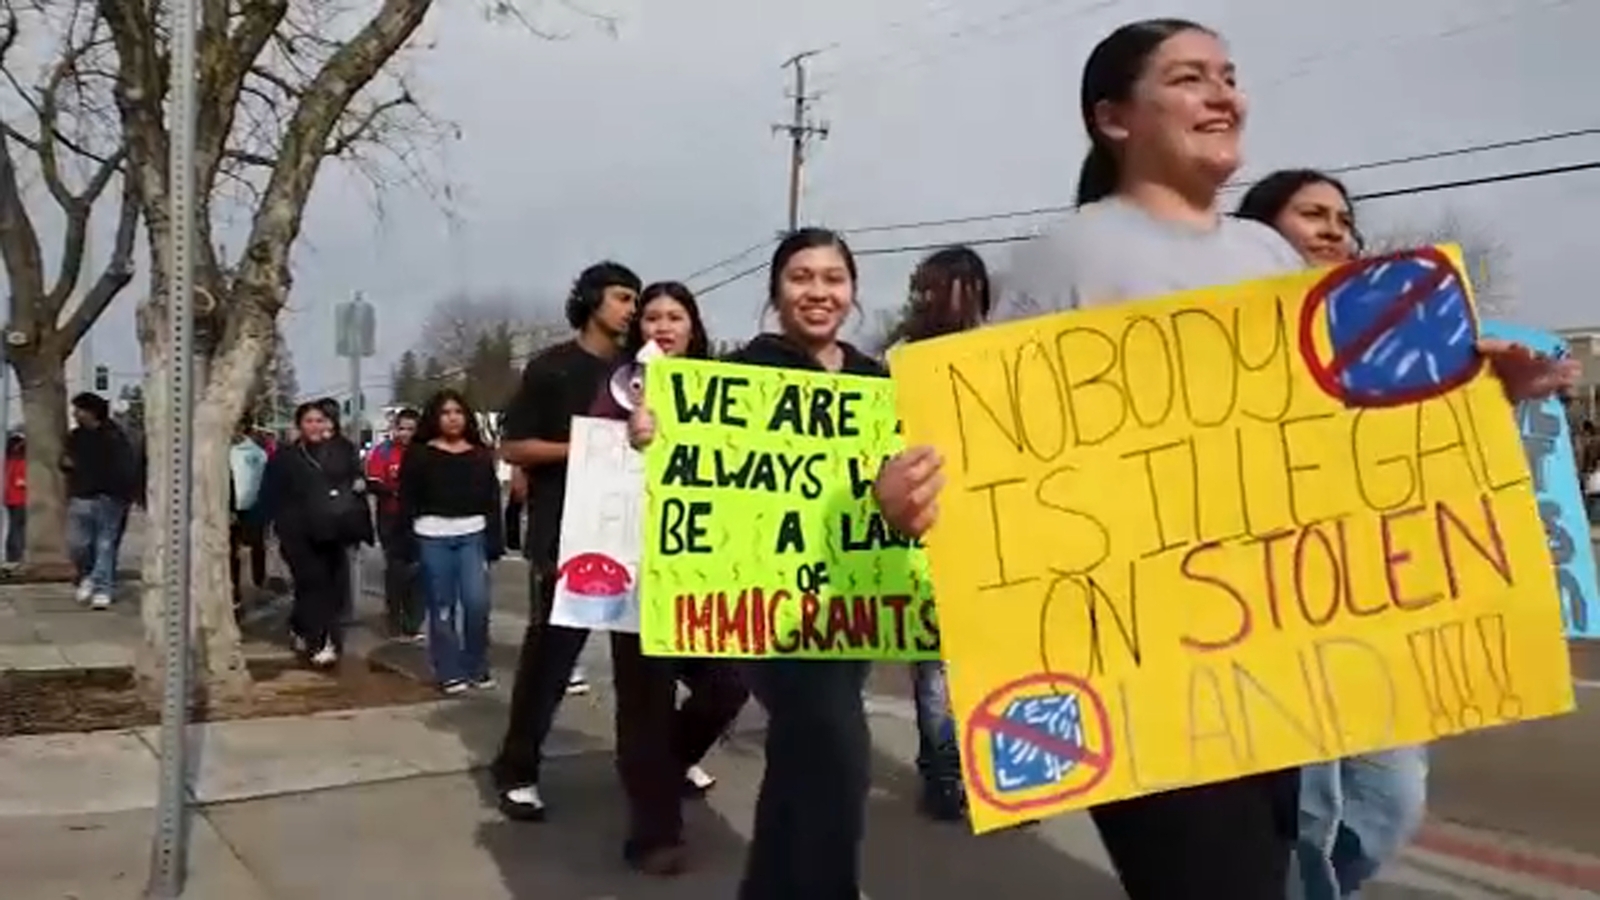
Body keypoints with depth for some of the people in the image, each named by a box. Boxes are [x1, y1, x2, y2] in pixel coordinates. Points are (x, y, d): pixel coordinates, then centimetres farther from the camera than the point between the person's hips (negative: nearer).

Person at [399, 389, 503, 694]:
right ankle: (450, 672, 12)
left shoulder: (481, 455, 9)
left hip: (473, 536, 1)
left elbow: (492, 501, 8)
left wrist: (495, 542, 3)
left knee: (477, 602, -6)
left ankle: (478, 668, 11)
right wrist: (406, 543, -5)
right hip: (433, 538, -1)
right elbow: (408, 502, 1)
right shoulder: (419, 454, 2)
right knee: (442, 608, 4)